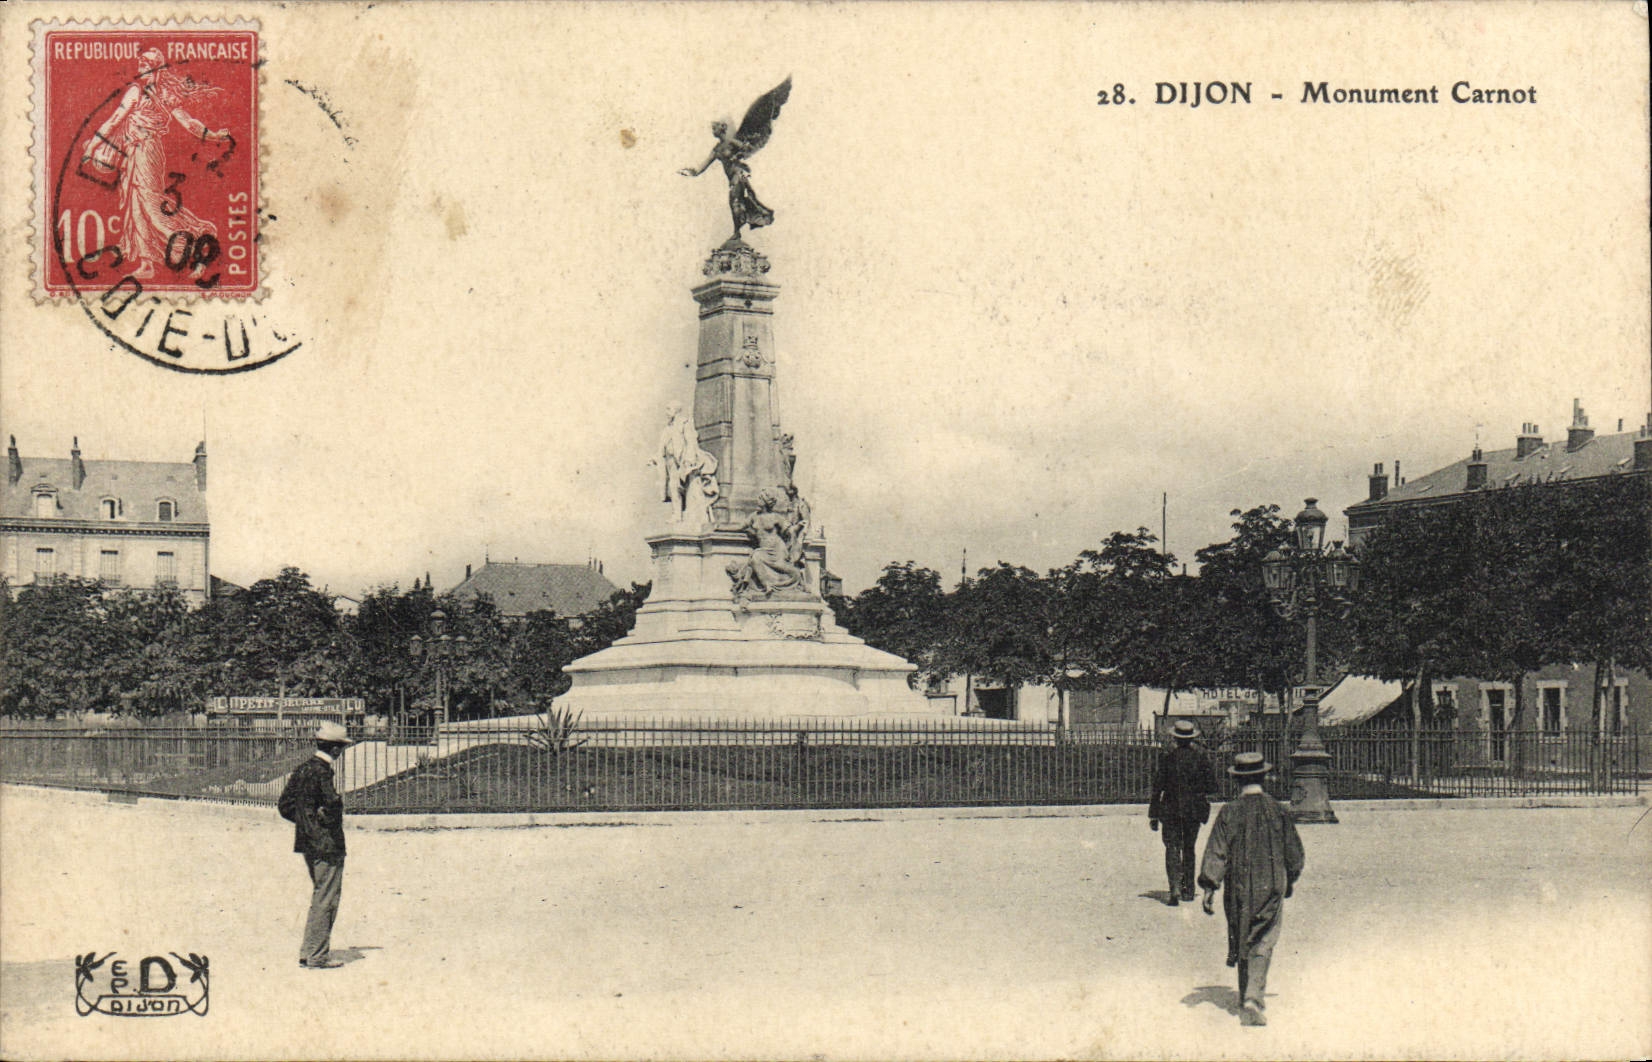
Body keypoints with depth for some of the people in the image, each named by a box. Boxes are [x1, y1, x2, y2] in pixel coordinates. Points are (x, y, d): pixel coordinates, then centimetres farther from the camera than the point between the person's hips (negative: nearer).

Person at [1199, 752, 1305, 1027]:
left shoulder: (1229, 812, -6)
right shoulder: (1276, 810, -4)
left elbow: (1216, 852, -7)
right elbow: (1294, 850, 7)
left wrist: (1209, 888, -3)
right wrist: (1291, 879, 23)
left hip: (1238, 889, 1)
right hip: (1271, 887, -1)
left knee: (1242, 942, 15)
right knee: (1263, 944, -1)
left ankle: (1247, 997, 25)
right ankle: (1253, 998, -18)